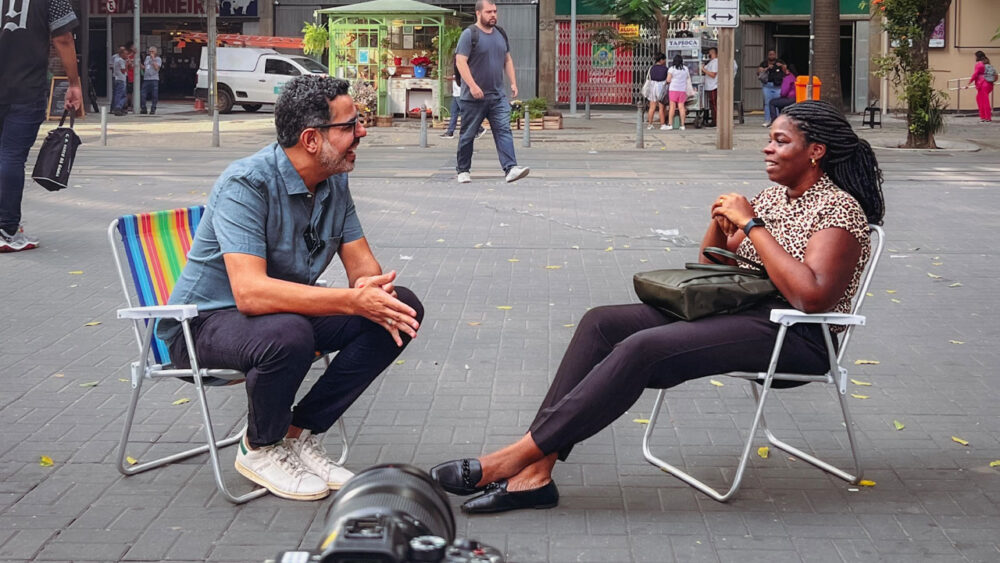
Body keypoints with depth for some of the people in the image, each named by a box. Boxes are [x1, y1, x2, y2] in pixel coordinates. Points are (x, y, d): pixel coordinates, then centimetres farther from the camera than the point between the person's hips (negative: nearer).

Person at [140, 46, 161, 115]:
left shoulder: (158, 59, 2)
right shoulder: (147, 57, 18)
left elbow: (156, 68, -12)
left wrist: (153, 59, -10)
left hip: (154, 79, -5)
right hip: (146, 79, 5)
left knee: (154, 95, -4)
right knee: (143, 95, -1)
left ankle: (153, 109, 4)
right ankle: (143, 109, 8)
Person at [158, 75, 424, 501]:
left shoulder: (334, 183, 0)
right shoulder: (246, 184, -25)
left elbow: (362, 263, 2)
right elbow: (250, 292, -36)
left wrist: (374, 289, -25)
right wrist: (352, 301, -41)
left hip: (289, 311, 8)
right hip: (206, 322, -8)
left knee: (403, 308, -10)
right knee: (287, 333, -40)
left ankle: (300, 433, -1)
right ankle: (260, 448, -8)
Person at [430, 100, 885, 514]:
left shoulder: (839, 210, -9)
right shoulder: (773, 197, 17)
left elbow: (810, 297, -25)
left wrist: (751, 225, -19)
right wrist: (720, 224, 1)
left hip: (793, 337, -9)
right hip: (735, 311, 9)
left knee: (642, 348, -29)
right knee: (601, 324, -9)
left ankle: (518, 456, -26)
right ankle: (534, 472, -19)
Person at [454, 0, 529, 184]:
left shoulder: (501, 34, 14)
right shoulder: (469, 34, -8)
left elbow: (507, 60, 22)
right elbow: (460, 61, -15)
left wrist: (513, 82, 12)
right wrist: (472, 86, -24)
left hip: (498, 96, 5)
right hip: (474, 98, -5)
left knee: (504, 131, -8)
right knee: (468, 135, 5)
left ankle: (510, 169, -16)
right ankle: (463, 171, 17)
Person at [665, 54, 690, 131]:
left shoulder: (672, 69, -5)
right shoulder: (685, 68, 8)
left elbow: (668, 80, -9)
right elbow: (688, 79, 17)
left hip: (673, 89, -3)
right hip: (683, 89, 3)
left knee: (672, 106, -3)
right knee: (681, 106, 3)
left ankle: (670, 124, -5)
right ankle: (682, 125, 0)